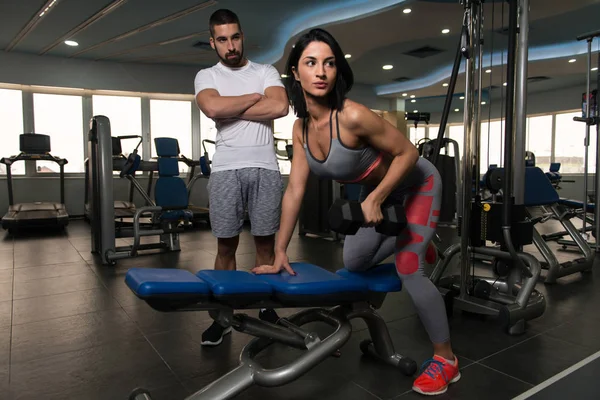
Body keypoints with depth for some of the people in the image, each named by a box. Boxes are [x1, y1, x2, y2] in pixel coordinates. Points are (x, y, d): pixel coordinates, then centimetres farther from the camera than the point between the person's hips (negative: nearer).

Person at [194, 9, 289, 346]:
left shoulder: (267, 72, 13)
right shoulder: (206, 76, 12)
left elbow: (280, 107, -8)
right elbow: (212, 107, -12)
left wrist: (231, 110, -5)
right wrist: (256, 97, -3)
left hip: (265, 167, 0)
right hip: (226, 169, 0)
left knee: (266, 241, 6)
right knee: (226, 244, 4)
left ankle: (267, 309, 20)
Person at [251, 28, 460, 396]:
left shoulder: (352, 116, -34)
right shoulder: (301, 127, -13)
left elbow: (407, 152, -23)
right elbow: (295, 191, -11)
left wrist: (376, 199, -28)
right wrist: (280, 253, -10)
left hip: (416, 184, -7)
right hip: (377, 190, 7)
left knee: (408, 270, -11)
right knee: (354, 263, 10)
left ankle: (446, 360, 10)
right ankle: (412, 243, 36)